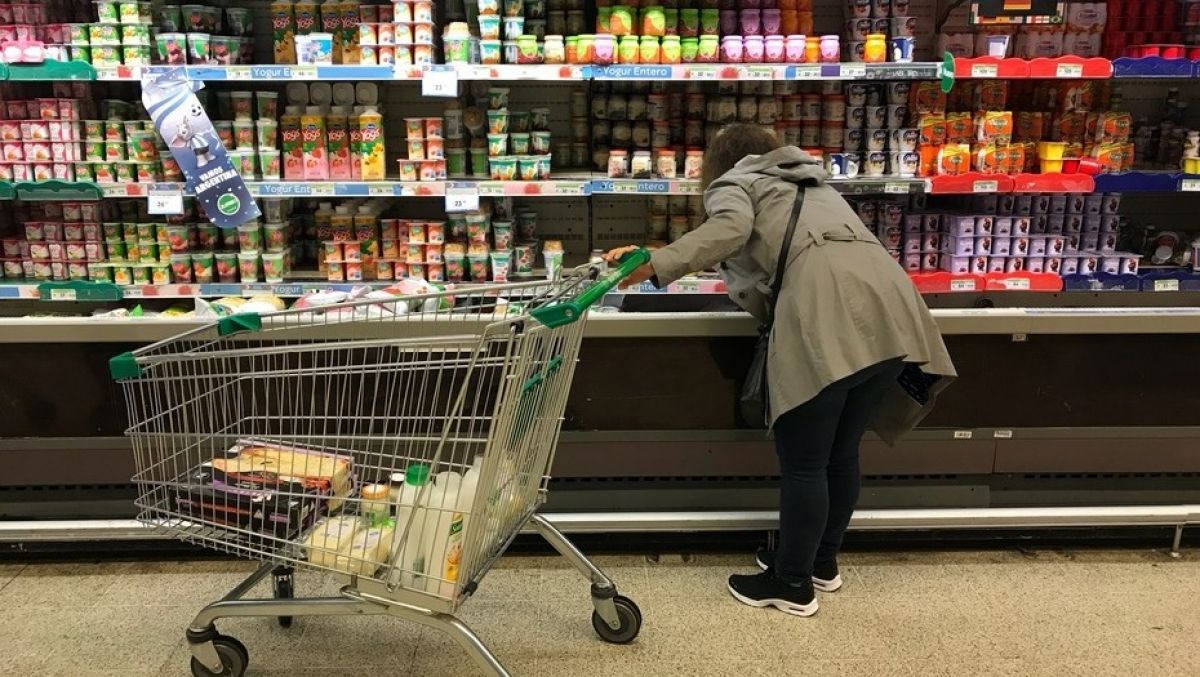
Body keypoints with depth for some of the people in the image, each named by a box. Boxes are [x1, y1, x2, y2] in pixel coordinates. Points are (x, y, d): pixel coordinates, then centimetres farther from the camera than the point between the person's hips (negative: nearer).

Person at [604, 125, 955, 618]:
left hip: (828, 310, -7)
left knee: (802, 460, 6)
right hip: (888, 301, 8)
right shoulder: (812, 183, 38)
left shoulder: (732, 182, 17)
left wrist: (657, 266, -11)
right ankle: (822, 563, 36)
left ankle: (793, 584, 19)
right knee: (841, 452, 20)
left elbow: (731, 228, -6)